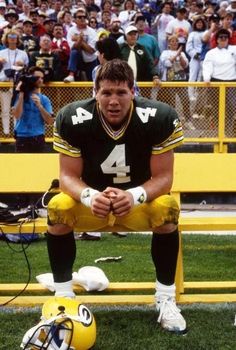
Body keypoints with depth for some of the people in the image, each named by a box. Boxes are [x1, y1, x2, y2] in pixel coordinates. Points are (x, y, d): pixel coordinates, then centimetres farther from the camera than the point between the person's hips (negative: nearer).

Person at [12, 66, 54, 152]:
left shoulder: (44, 99, 6)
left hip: (38, 138, 3)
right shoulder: (21, 95, 0)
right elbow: (17, 115, -14)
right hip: (22, 138, -3)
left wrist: (39, 105, -15)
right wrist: (21, 94, -15)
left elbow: (50, 121, -2)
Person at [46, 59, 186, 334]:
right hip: (92, 201, 1)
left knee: (167, 208, -32)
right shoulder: (71, 118, -20)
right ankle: (63, 296, -11)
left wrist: (134, 196, -39)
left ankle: (166, 300, -15)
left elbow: (163, 177, -18)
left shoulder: (161, 118, -22)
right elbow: (68, 176, -14)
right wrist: (89, 196, -37)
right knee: (57, 208, -29)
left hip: (138, 201, 0)